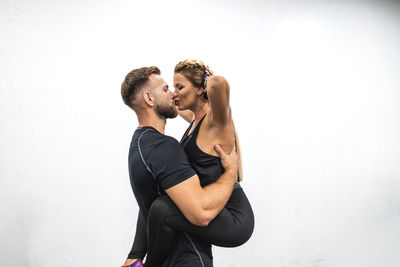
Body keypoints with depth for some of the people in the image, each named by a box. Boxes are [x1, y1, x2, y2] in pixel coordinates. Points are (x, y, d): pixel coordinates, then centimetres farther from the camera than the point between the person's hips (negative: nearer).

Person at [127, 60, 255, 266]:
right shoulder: (196, 119, 9)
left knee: (161, 207, -29)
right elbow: (176, 106, 32)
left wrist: (208, 78, -17)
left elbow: (219, 83, -39)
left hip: (234, 220, -10)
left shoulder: (216, 121, -18)